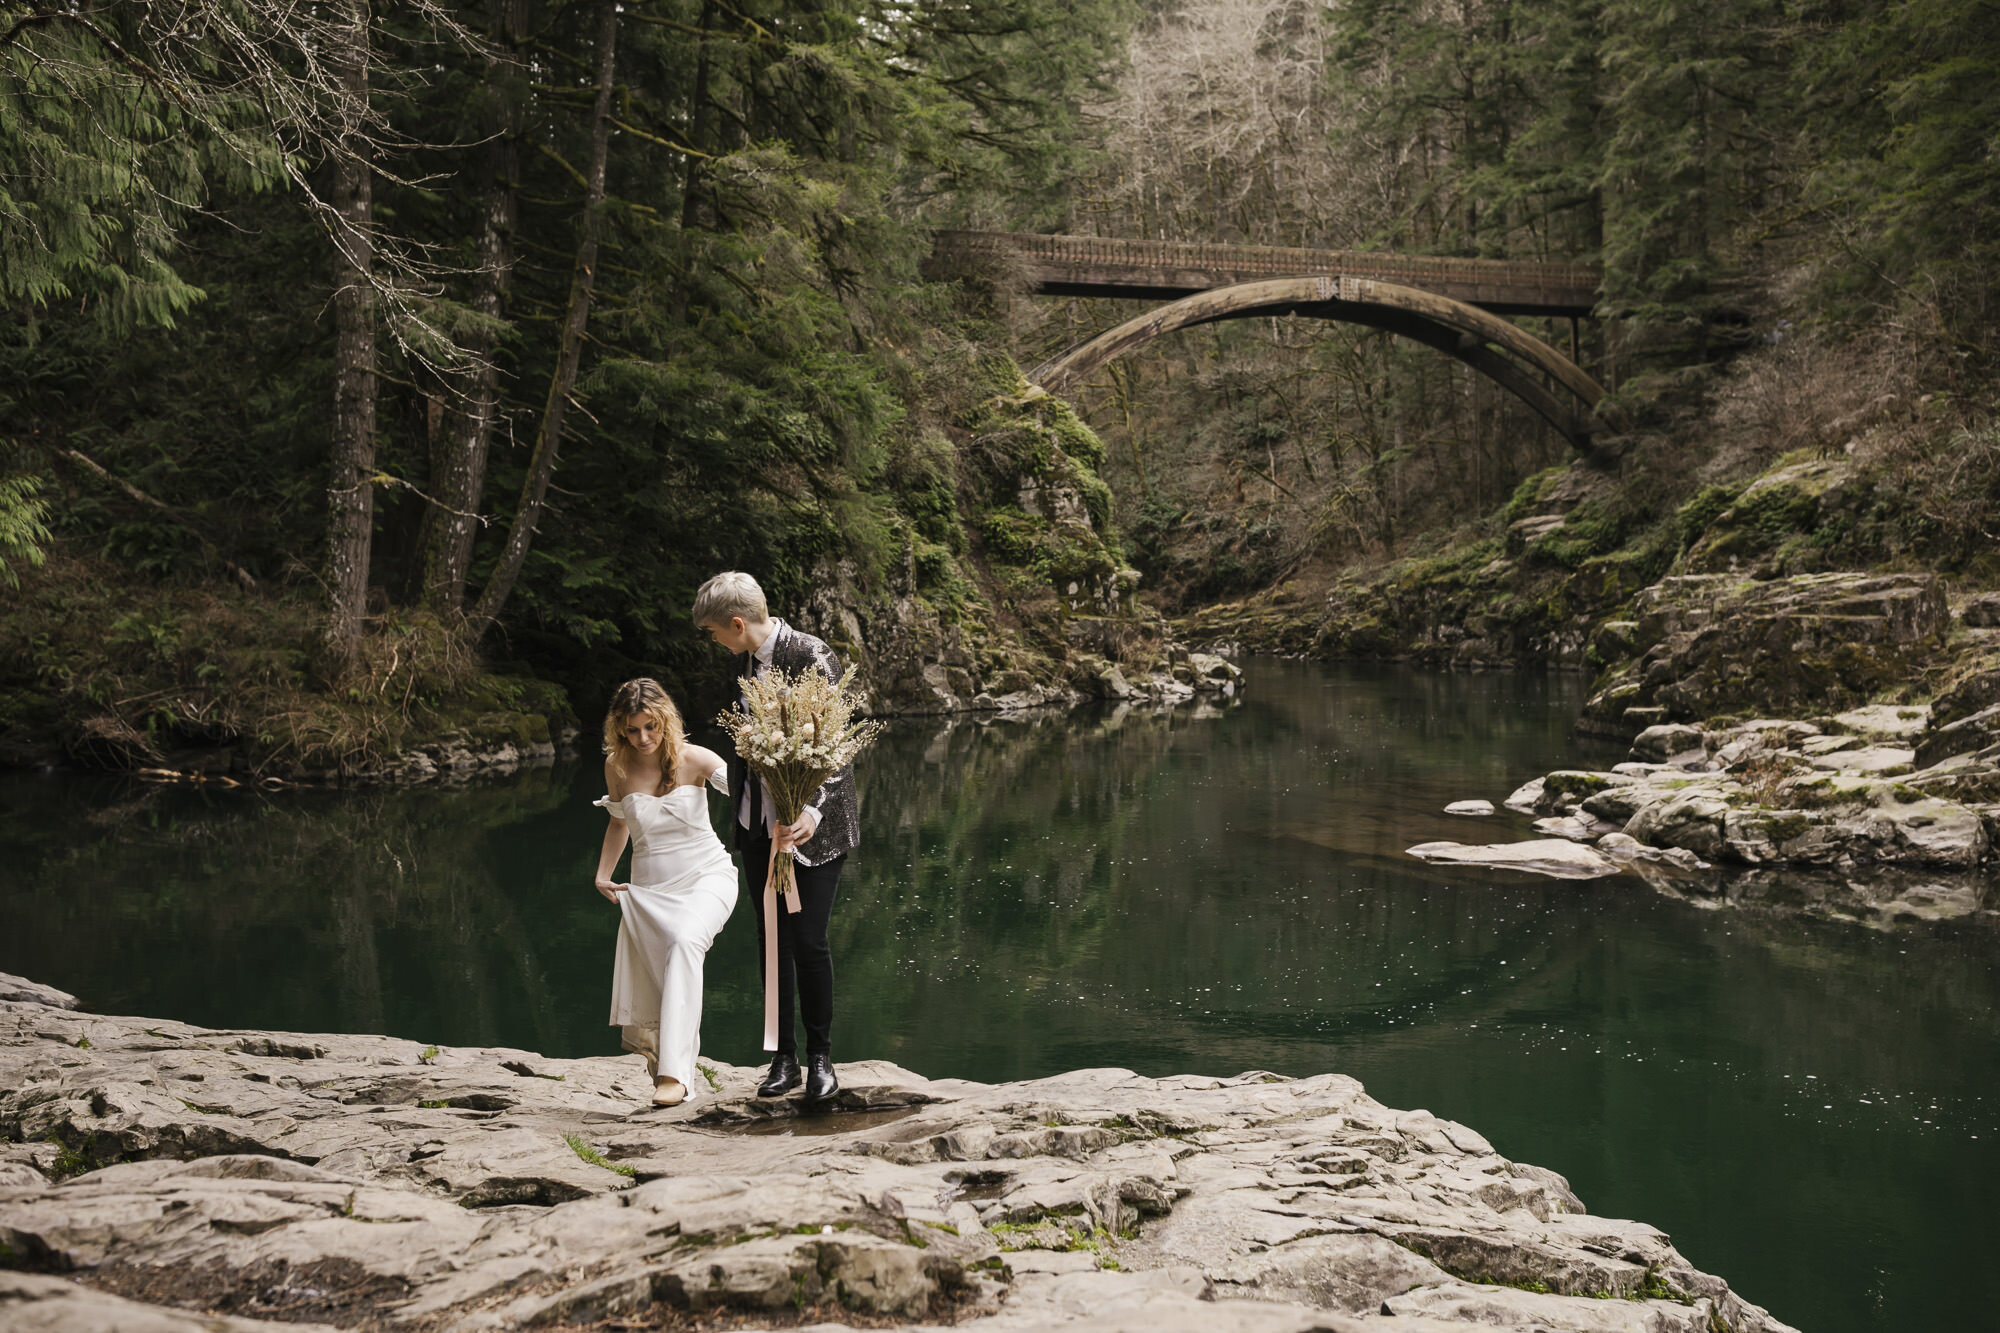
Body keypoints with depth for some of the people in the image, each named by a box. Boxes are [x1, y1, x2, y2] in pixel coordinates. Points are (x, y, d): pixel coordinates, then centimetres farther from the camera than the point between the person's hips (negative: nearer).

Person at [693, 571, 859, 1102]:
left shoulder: (813, 658, -18)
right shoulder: (744, 660, 5)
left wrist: (812, 811, -38)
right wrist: (739, 804, 18)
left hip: (812, 825, -7)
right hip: (758, 823, 7)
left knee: (809, 941, -5)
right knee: (771, 941, 9)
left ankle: (820, 1057, 13)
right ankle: (784, 1057, 19)